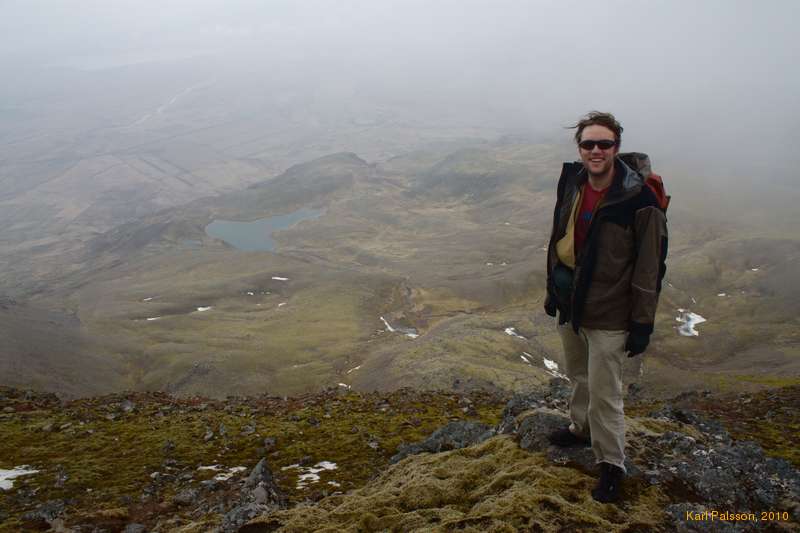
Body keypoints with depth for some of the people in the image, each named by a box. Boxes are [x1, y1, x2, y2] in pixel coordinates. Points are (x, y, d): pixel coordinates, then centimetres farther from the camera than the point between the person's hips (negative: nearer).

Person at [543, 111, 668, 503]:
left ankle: (611, 465, 23)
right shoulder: (572, 186, -2)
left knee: (604, 394, 3)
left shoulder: (639, 200, -21)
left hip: (607, 315, -6)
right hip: (570, 308, 6)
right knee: (578, 376, 25)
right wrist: (553, 290, 15)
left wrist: (643, 324, -14)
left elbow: (649, 269, -16)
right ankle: (582, 429, 49)